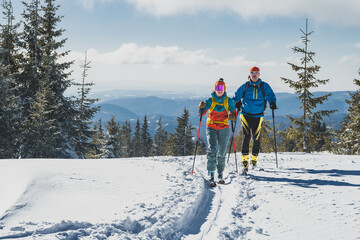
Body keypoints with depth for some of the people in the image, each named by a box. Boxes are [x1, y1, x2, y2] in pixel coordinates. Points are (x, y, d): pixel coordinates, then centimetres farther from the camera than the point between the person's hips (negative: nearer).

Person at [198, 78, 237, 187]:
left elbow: (234, 113, 6)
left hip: (224, 129, 1)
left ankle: (220, 174, 23)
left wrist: (232, 117, -17)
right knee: (212, 150, -18)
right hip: (211, 128, -1)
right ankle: (211, 175, -18)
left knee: (221, 153, 7)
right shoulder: (211, 100, 2)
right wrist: (201, 107, -25)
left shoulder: (228, 101, 4)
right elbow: (202, 113, -4)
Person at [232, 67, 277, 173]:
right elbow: (236, 96, 11)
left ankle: (254, 159, 22)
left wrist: (273, 103, -12)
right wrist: (236, 104, -9)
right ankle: (245, 161, -11)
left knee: (256, 138, 2)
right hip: (246, 114, -1)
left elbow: (271, 95, 9)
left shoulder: (264, 86, 5)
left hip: (258, 115, 1)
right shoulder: (245, 86, 5)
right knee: (246, 137, -10)